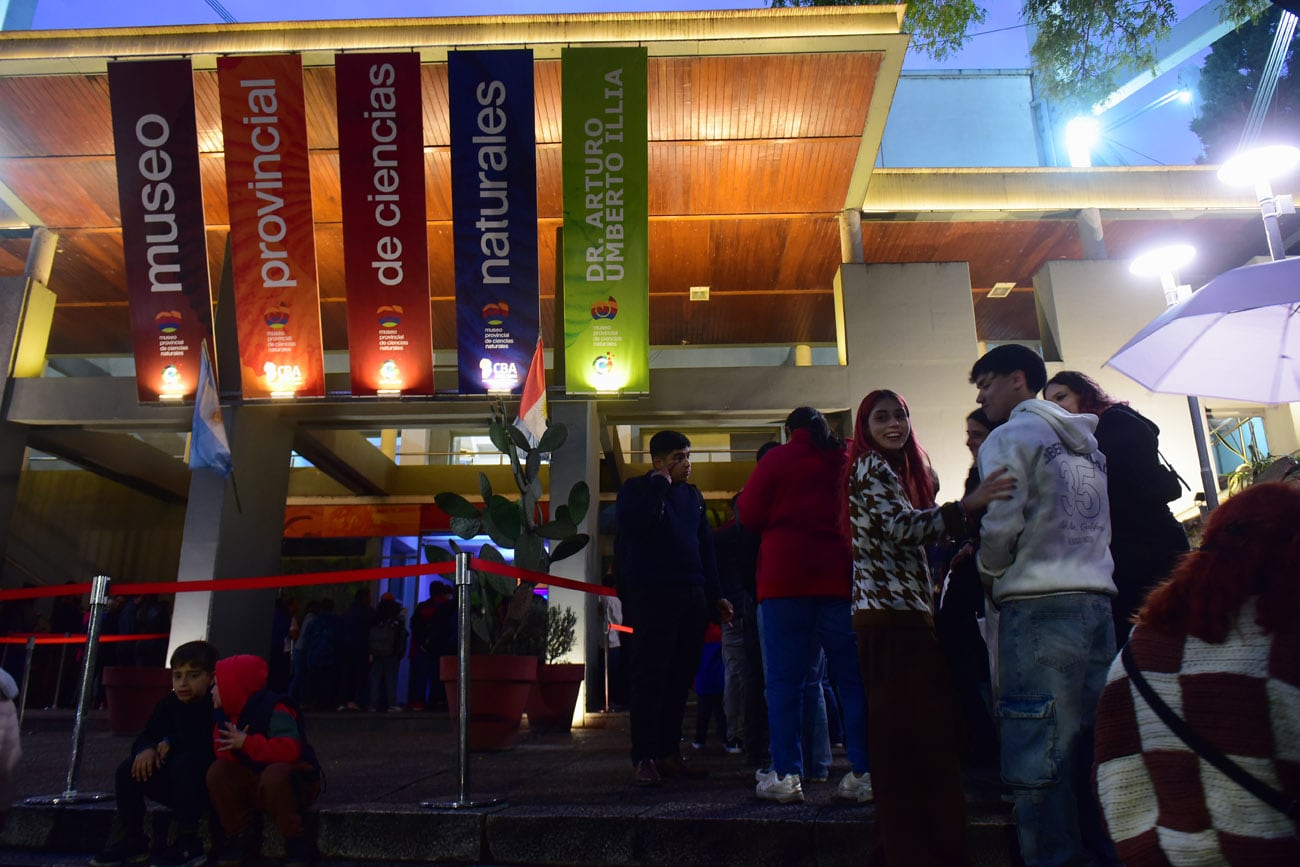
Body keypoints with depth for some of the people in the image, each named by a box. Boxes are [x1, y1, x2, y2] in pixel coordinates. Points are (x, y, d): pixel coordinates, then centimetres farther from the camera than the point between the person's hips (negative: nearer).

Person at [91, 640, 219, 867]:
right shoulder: (169, 704, 6)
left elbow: (209, 743, -30)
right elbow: (145, 737, 5)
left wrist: (172, 742, -19)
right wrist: (147, 749, -19)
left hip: (209, 785, -7)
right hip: (172, 785, 7)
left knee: (184, 763, -35)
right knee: (128, 770, -7)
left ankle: (188, 843, -23)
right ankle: (133, 840, 7)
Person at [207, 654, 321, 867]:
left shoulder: (275, 711, -19)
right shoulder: (225, 717, 4)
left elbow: (289, 750, -31)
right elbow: (226, 758, 1)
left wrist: (247, 743, -28)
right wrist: (230, 746, -20)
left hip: (294, 782, -7)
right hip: (252, 784, 7)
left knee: (274, 774, -40)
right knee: (217, 771, -16)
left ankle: (297, 843, -22)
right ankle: (242, 835, -3)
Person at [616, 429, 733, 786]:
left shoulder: (692, 495, 20)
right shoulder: (635, 489, 2)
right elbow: (633, 523, -21)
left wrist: (715, 595, 16)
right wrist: (660, 483, -12)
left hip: (692, 597, 6)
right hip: (653, 596, -6)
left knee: (680, 678, 7)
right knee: (650, 677, -5)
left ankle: (669, 753, 15)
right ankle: (644, 759, 0)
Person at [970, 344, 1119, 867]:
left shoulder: (1010, 437, -2)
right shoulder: (1086, 440, 21)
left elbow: (1001, 526, -9)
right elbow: (1100, 526, 17)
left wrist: (989, 576, 7)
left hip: (1039, 605, -8)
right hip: (1097, 599, 8)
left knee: (1041, 762, -5)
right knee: (1094, 755, 10)